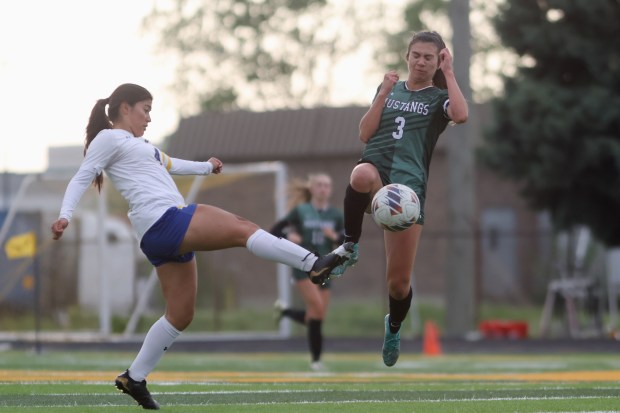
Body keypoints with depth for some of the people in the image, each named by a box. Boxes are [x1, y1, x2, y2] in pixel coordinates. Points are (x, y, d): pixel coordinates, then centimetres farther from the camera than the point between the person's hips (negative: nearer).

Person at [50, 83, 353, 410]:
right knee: (242, 229, -15)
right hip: (163, 221, -10)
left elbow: (167, 164, 46)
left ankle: (134, 378, 12)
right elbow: (81, 179, -7)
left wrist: (205, 167, 58)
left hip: (166, 234, 10)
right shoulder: (109, 138, 2)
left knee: (180, 315, 8)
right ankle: (314, 265, -20)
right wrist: (65, 215, -21)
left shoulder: (134, 144, 29)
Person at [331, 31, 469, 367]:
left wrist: (448, 73, -7)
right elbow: (364, 134, 6)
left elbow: (461, 115, -16)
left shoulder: (438, 97, 9)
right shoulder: (390, 89, 18)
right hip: (376, 168, 1)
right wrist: (384, 94, -1)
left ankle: (394, 328, 32)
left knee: (399, 281, -1)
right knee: (362, 175, -43)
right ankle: (349, 247, -27)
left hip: (408, 185, -1)